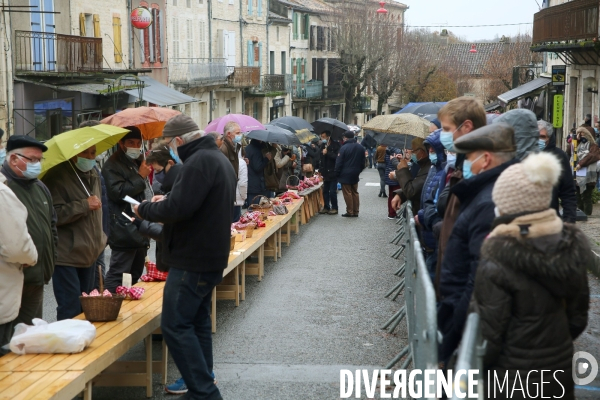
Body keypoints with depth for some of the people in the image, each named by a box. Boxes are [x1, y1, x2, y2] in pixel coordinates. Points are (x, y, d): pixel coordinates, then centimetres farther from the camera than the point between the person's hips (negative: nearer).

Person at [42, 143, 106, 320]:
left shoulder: (93, 174, 13)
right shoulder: (56, 177, -13)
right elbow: (54, 214, -26)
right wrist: (84, 205, -24)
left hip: (89, 255, 8)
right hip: (66, 257, -8)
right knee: (71, 311, -8)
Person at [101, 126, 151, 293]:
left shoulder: (137, 163, 21)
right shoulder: (112, 166, -8)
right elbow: (118, 192, -22)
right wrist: (140, 177, -14)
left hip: (139, 229, 9)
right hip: (124, 231, -9)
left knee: (136, 276, 14)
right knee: (117, 274, -11)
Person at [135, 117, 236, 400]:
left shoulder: (199, 161, -20)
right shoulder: (218, 158, 14)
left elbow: (177, 209, -26)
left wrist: (145, 210, -9)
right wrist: (166, 202, 14)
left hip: (193, 259, -11)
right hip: (210, 256, 11)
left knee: (175, 326, -9)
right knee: (197, 321, 19)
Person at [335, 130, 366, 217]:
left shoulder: (344, 148, -15)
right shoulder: (361, 148, 6)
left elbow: (339, 163, -13)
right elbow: (363, 162, 12)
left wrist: (337, 174, -4)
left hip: (345, 174, -6)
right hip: (355, 174, 6)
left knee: (347, 193, -1)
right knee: (355, 192, 13)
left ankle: (350, 212, 0)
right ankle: (355, 212, 14)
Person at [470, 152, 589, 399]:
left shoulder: (497, 260, -22)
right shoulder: (573, 247, -5)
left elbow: (488, 332, -18)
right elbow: (578, 316, 6)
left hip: (511, 379, -5)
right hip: (561, 369, 5)